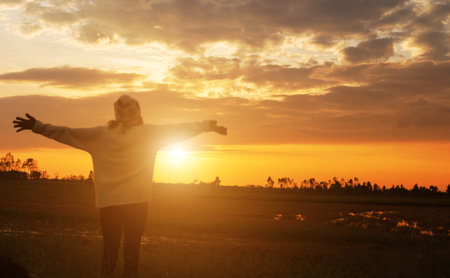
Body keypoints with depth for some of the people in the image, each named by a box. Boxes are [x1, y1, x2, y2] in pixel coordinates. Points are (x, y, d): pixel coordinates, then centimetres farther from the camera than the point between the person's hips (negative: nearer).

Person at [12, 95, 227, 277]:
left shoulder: (99, 135, 3)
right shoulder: (147, 134, 0)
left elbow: (65, 133, 5)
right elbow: (180, 129, 4)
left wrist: (36, 126, 12)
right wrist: (209, 126, 12)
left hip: (108, 203, 2)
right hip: (137, 202, -1)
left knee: (109, 249, 7)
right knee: (131, 249, 4)